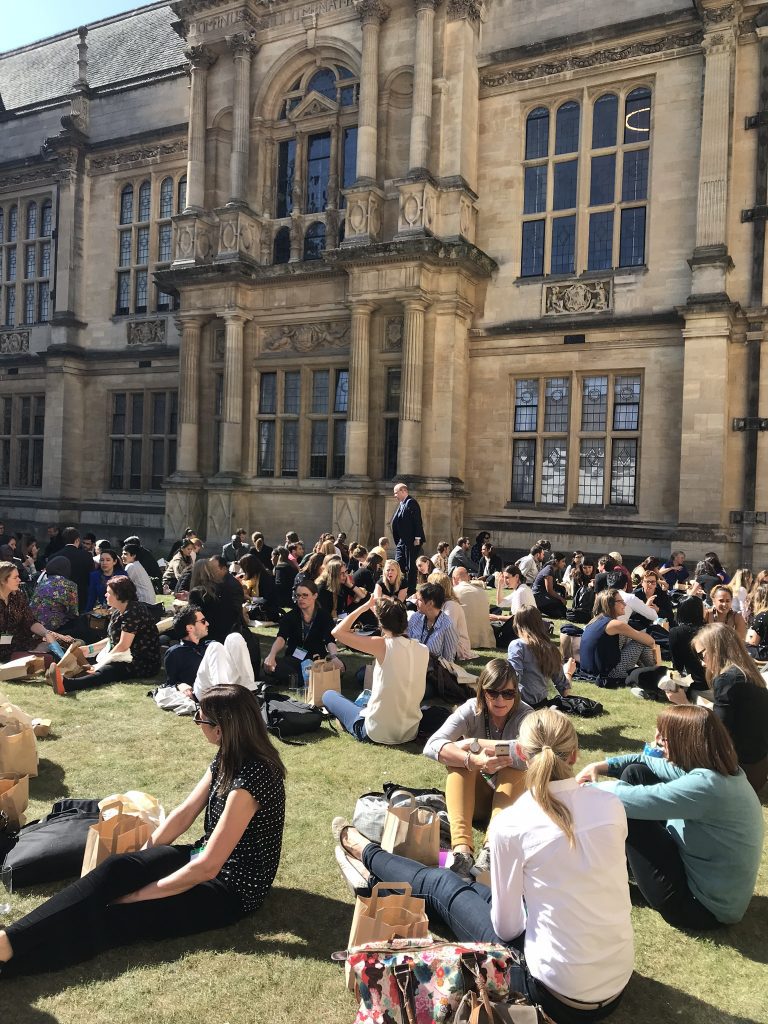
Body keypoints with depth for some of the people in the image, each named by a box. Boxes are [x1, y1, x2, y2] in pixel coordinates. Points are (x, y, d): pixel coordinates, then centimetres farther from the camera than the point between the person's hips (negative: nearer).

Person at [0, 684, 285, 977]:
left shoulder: (249, 779, -31)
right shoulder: (229, 758, 0)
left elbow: (207, 868, -27)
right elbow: (184, 814, 6)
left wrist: (136, 894, -19)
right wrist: (140, 860, 0)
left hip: (232, 890, -8)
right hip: (205, 857, 8)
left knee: (116, 918, -21)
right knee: (117, 867, -14)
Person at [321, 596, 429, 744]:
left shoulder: (383, 645, -20)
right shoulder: (423, 650, -5)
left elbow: (337, 632, -14)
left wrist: (364, 607, -5)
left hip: (376, 734, -7)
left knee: (328, 695, 16)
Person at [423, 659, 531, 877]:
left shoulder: (524, 715, -16)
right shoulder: (471, 711, -14)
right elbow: (432, 746, -30)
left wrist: (475, 744, -31)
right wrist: (473, 760, -46)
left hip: (509, 796, -1)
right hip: (472, 796, 1)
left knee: (514, 765, -30)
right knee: (459, 757, -27)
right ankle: (462, 848, -43)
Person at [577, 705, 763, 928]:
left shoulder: (706, 784, -32)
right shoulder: (715, 767, -4)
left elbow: (633, 800, -30)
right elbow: (645, 762, 8)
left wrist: (587, 789, -13)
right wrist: (600, 767, -3)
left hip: (701, 907, -9)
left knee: (624, 808, -14)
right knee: (634, 773, 3)